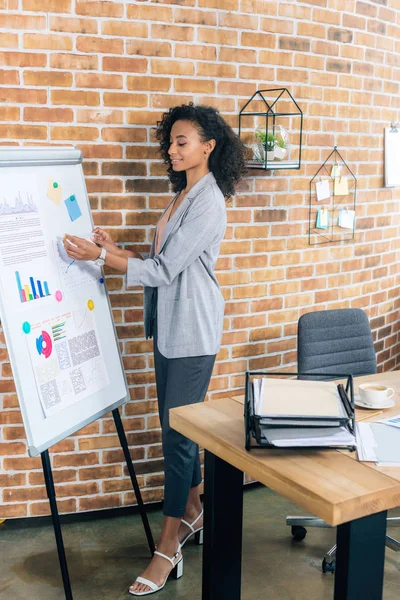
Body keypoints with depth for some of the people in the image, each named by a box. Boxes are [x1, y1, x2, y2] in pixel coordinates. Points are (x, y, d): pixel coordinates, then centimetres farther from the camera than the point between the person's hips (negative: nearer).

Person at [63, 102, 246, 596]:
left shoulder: (208, 203, -15)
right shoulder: (183, 194, 14)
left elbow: (166, 270, -19)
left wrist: (102, 257, -20)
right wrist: (116, 250, 6)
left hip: (192, 331, -9)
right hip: (169, 326, 9)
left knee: (177, 432, -4)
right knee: (178, 425, 16)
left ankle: (168, 549, 7)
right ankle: (192, 511, 34)